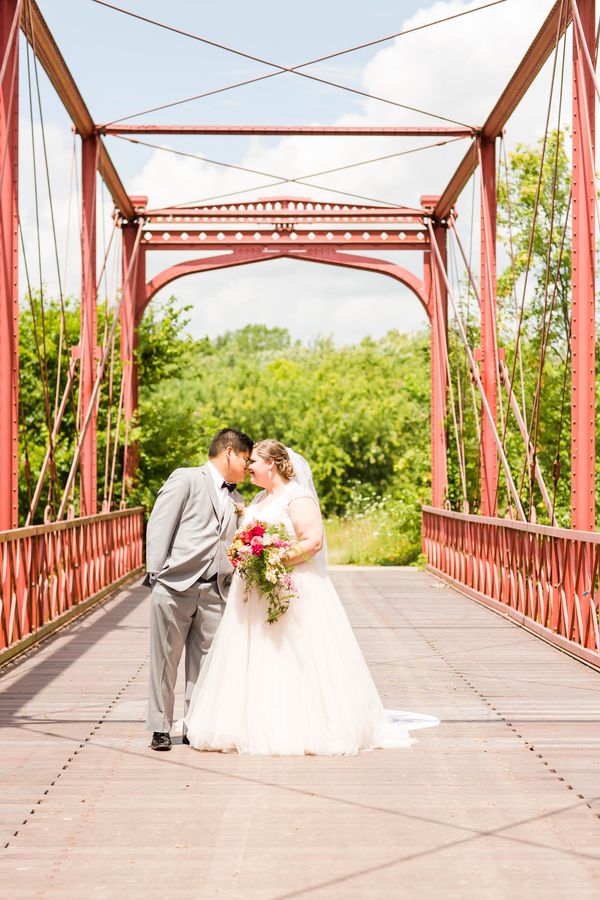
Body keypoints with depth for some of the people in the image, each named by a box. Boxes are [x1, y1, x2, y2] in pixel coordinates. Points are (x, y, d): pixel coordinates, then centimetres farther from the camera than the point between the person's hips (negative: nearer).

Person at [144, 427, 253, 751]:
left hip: (214, 593, 6)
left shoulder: (236, 500, 21)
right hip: (175, 587, -6)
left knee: (204, 663, 7)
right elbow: (159, 525, -5)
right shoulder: (186, 479, 0)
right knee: (165, 660, 2)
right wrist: (155, 573, -11)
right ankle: (160, 728, 10)